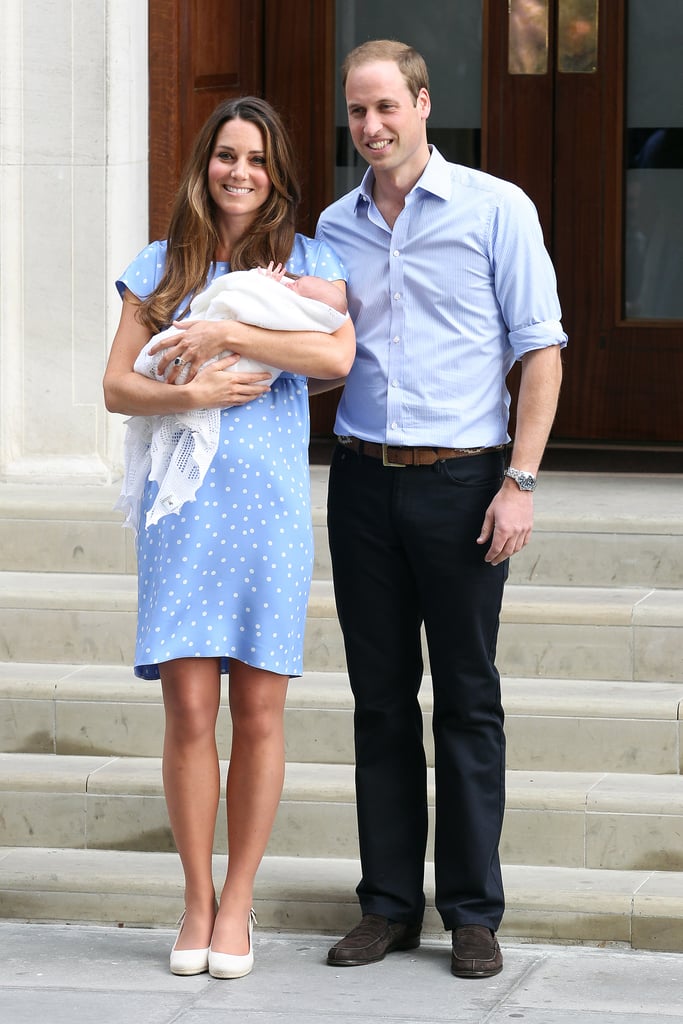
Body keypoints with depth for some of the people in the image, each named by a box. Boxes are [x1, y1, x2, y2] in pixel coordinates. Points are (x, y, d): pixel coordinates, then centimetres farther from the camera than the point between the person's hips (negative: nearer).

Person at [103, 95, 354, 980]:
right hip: (182, 502, 1)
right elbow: (117, 385, 6)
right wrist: (188, 394, -11)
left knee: (258, 711, 2)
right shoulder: (162, 268, 10)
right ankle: (197, 900, 9)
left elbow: (338, 354, -11)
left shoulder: (307, 260, 7)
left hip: (270, 504, 0)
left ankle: (237, 905, 12)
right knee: (188, 709, -2)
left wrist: (227, 334, -13)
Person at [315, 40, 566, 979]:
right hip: (364, 480, 4)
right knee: (381, 697, 7)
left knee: (468, 699, 0)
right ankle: (390, 904, 13)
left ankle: (475, 912, 6)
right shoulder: (336, 226, 10)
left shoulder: (494, 209, -2)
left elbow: (540, 348, -4)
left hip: (460, 479, -4)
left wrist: (519, 482, -11)